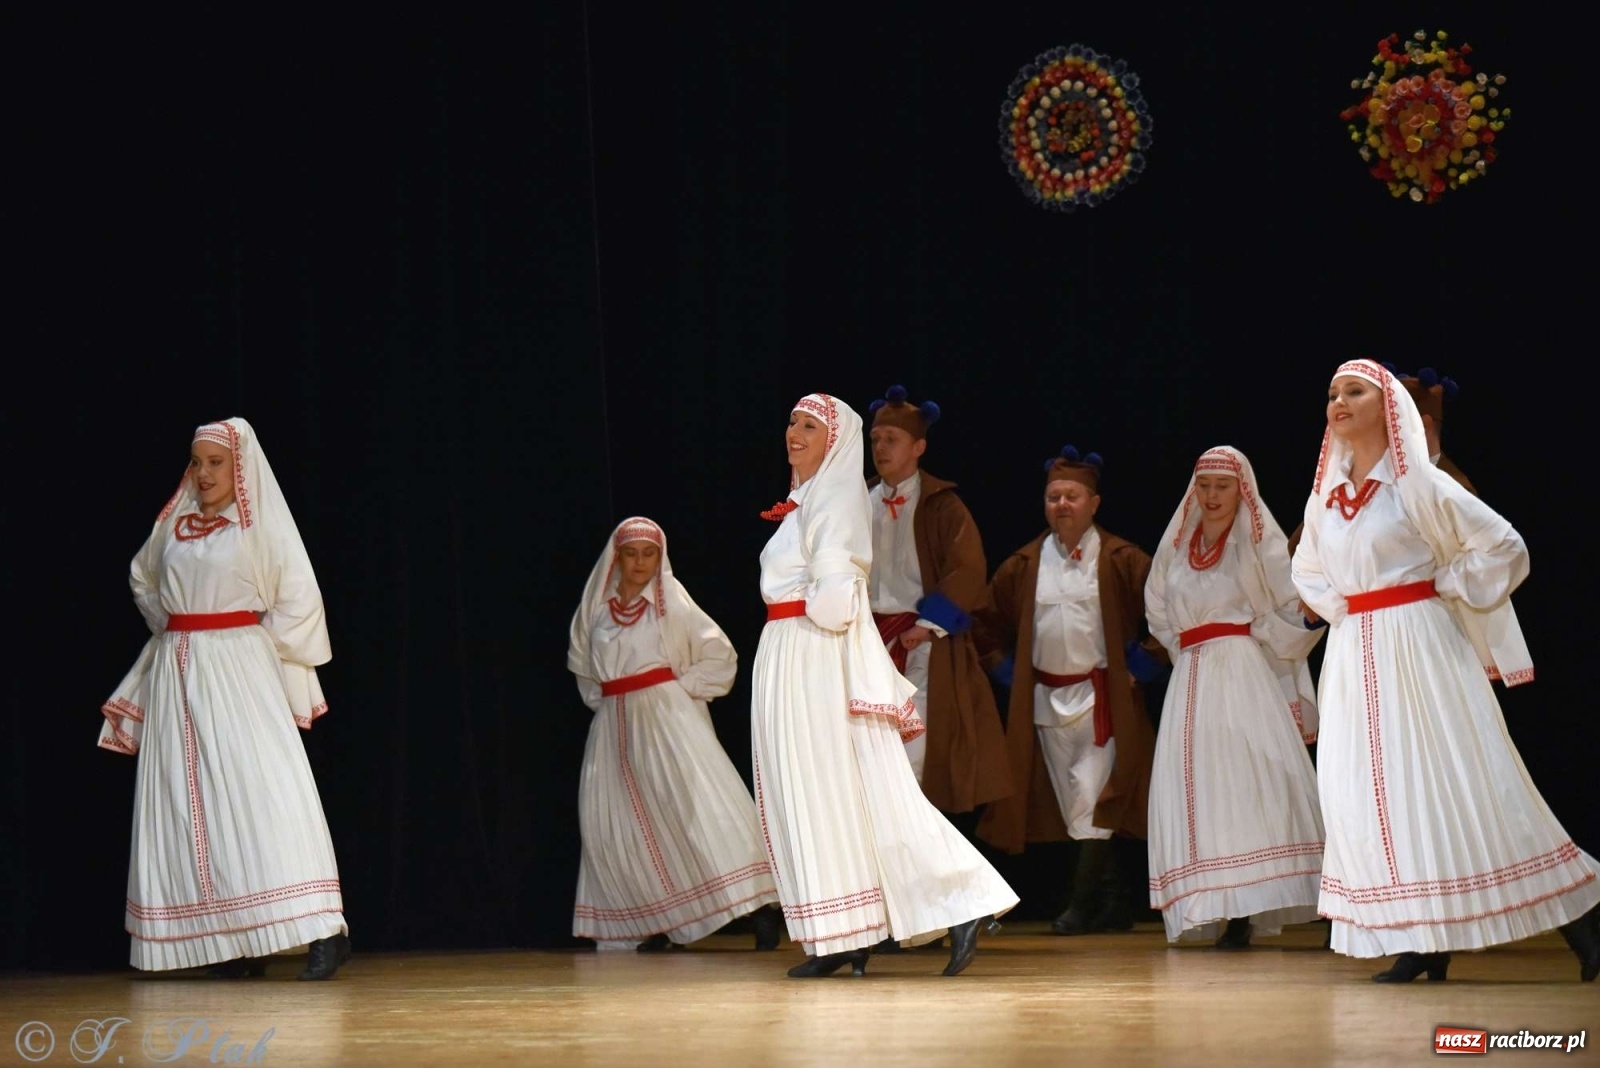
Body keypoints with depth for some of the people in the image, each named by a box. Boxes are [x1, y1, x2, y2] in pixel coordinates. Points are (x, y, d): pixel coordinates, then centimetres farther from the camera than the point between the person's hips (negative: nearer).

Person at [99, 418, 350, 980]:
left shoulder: (262, 525, -3)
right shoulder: (173, 525, 11)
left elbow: (298, 601, -3)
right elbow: (142, 579, 29)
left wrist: (258, 647, 2)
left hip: (239, 671, -5)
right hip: (177, 673, 5)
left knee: (264, 792, -13)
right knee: (190, 802, 0)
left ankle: (325, 932, -15)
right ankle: (228, 942, 0)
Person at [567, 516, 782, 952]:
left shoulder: (672, 604, -2)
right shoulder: (596, 608, 8)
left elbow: (721, 655, 1)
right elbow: (580, 663, 24)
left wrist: (684, 686, -6)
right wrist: (599, 699, 11)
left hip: (668, 717, -4)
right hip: (615, 727, 5)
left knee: (700, 803, -15)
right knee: (622, 824, 0)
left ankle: (758, 904, -19)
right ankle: (655, 923, 6)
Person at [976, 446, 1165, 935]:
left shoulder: (1123, 561, -3)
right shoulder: (1023, 566, 9)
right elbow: (990, 623, 20)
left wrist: (1144, 662, -8)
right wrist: (1003, 667, 9)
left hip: (1102, 699, -5)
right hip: (1046, 701, 5)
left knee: (1093, 802, -10)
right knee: (1072, 804, 6)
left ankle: (1084, 903, -4)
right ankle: (1114, 905, 14)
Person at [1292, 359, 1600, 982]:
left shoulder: (1418, 485, -6)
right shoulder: (1325, 494, 10)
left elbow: (1503, 547, -7)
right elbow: (1307, 570, 27)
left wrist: (1444, 589, -6)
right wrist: (1336, 609, 10)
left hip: (1417, 647, -6)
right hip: (1353, 657, 6)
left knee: (1455, 786, -8)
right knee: (1373, 794, -1)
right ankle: (1423, 943, 2)